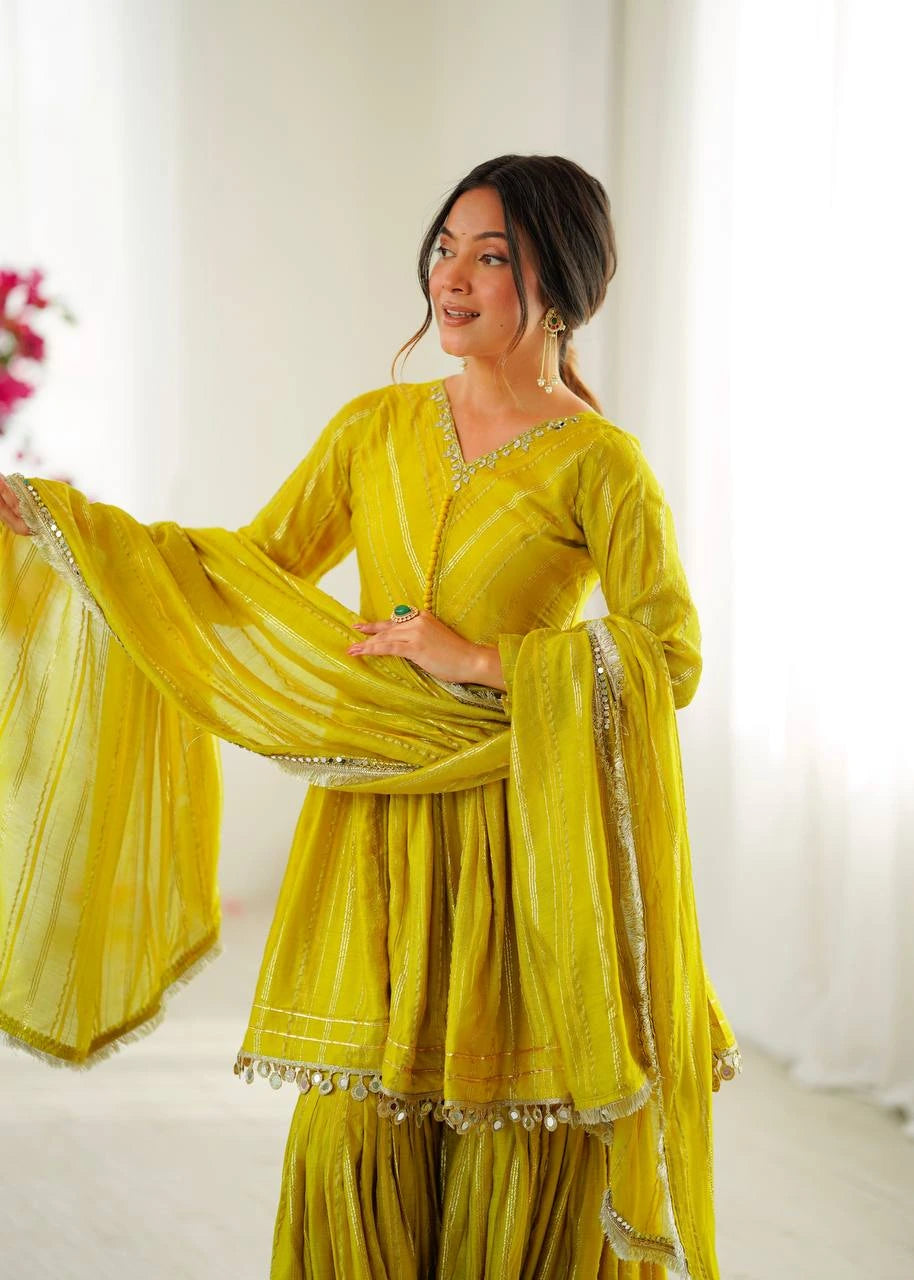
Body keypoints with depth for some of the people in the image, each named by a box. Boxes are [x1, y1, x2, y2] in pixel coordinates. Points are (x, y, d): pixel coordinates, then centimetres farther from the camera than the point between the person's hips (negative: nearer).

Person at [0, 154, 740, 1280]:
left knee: (516, 1167, 2)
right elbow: (251, 570, 9)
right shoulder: (377, 428, 8)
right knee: (356, 1148, 4)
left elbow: (671, 656, -12)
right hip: (376, 838, 4)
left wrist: (480, 662, -15)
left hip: (520, 841, -4)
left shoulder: (598, 461, -5)